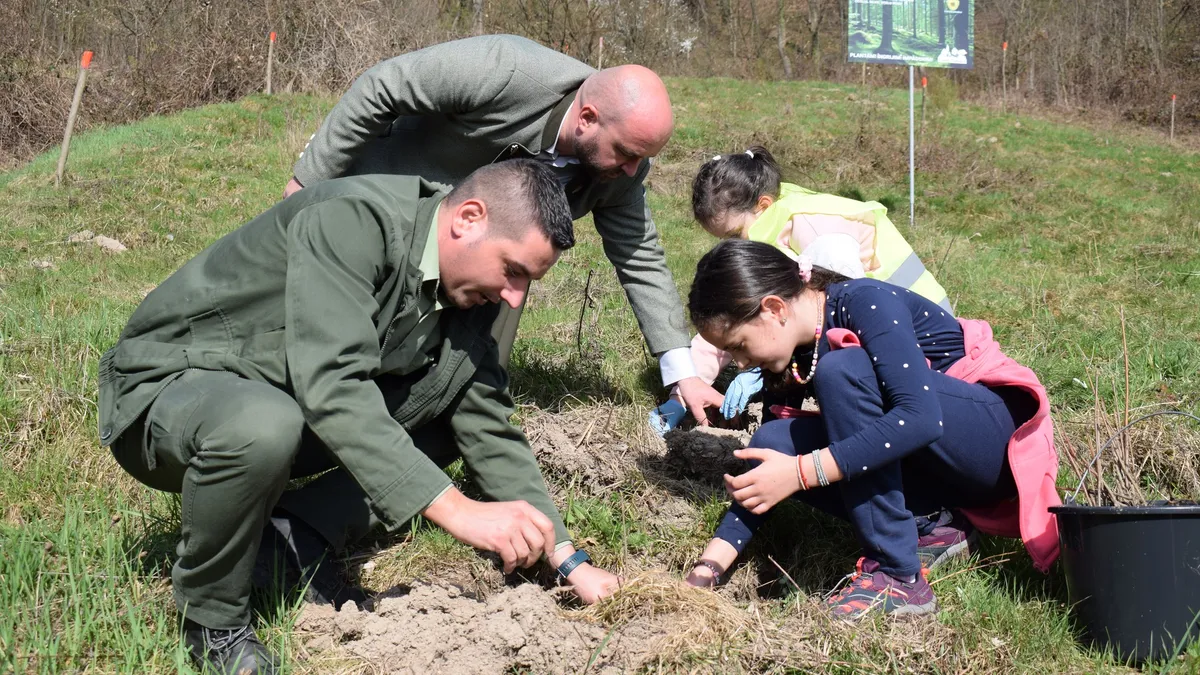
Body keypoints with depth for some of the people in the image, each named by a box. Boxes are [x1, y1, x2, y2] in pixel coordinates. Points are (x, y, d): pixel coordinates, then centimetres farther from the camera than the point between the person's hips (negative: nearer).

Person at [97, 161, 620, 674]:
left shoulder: (466, 291, -3)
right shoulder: (353, 221, -28)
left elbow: (489, 430, 1)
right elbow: (330, 387, -37)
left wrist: (568, 561, -4)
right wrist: (459, 511, -40)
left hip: (288, 405, 7)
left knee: (463, 404, -2)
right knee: (262, 425, -40)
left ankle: (291, 540, -5)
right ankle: (212, 616, -13)